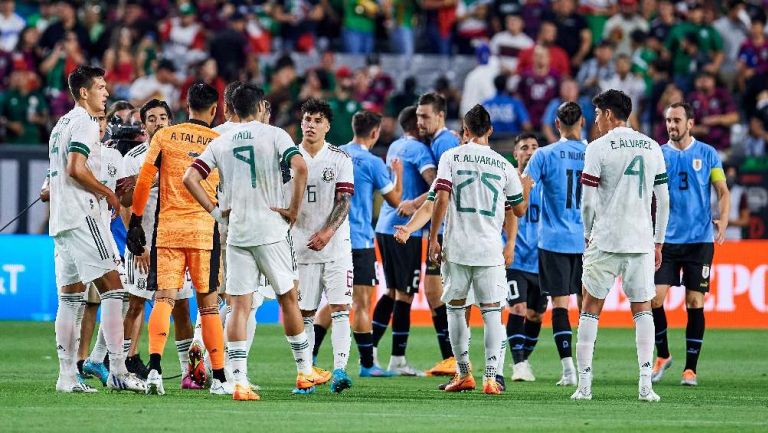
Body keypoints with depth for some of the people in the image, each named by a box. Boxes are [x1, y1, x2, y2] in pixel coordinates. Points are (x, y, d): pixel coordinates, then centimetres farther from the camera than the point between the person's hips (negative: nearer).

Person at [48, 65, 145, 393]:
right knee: (112, 287, -11)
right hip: (82, 216, -10)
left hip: (59, 219, 10)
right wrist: (108, 193, -8)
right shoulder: (84, 123, -8)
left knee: (70, 297, 8)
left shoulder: (62, 124, 21)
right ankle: (117, 371, -18)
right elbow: (76, 169, -19)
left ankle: (67, 375, 6)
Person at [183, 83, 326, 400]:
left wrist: (216, 212, 7)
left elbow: (190, 178, 3)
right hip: (271, 230, -2)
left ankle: (239, 382, -8)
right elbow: (300, 167, -16)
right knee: (288, 298, 11)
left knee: (240, 305, 0)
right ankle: (305, 373, 18)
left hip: (236, 233, 2)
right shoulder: (274, 135, -1)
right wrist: (294, 210, -7)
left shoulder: (221, 142, 9)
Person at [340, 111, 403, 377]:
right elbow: (395, 200, 1)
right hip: (359, 240, -6)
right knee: (361, 303, -3)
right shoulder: (372, 163, -8)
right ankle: (367, 364, -1)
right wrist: (398, 173, 18)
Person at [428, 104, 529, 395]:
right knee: (492, 311, 3)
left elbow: (441, 199, -8)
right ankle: (491, 378, -6)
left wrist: (433, 238, -2)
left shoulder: (451, 157, 0)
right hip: (491, 250, 1)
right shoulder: (503, 165, 4)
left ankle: (464, 374, 17)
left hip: (457, 247, -1)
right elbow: (519, 210, 12)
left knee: (456, 307, 13)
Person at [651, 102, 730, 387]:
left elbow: (723, 193, 5)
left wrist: (722, 223, -11)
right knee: (654, 299, -7)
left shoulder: (707, 154, 2)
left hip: (700, 240, -1)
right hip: (666, 239, 1)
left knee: (695, 303, -2)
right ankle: (663, 355, 15)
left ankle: (690, 368, 6)